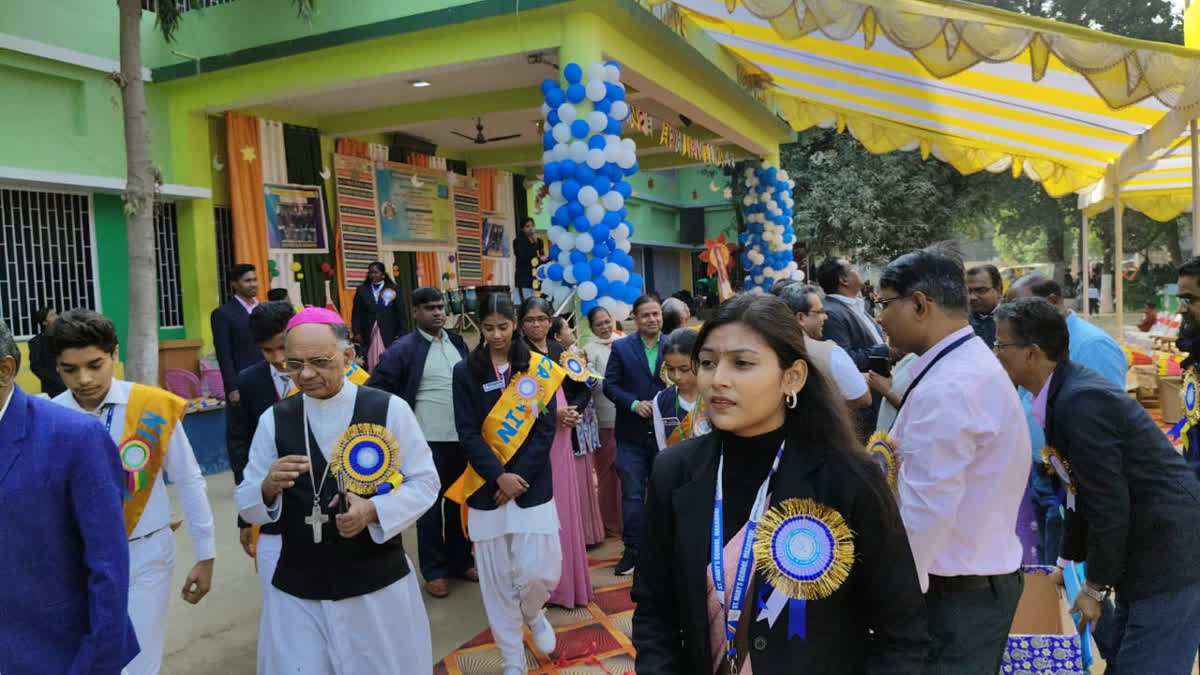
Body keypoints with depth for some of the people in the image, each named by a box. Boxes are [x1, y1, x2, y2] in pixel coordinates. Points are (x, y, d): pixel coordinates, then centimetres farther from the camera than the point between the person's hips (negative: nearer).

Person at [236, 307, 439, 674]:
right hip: (297, 591, 1)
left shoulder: (389, 409, -9)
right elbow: (248, 508, 4)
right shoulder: (274, 419, -1)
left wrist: (373, 510, -20)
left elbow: (424, 483, -3)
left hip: (379, 583, -1)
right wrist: (269, 486, -19)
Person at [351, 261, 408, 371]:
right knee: (371, 363, -2)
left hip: (389, 334, -1)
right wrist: (356, 332, -3)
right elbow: (356, 313, 7)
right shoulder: (362, 290, 10)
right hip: (368, 335, 1)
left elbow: (400, 313, 3)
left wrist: (402, 333, -4)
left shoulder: (393, 290, 5)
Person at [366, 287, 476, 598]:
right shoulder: (403, 349, -11)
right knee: (430, 506, 7)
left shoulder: (458, 342, 7)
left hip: (461, 437, 5)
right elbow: (375, 391, -12)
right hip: (427, 441, -5)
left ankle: (460, 560, 31)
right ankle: (434, 570, 20)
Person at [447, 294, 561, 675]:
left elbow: (546, 428, -2)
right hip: (487, 488, 0)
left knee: (542, 571, -3)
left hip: (532, 485, 0)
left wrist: (519, 476, -11)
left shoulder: (538, 368, 2)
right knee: (496, 577, 5)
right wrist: (499, 476, -15)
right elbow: (468, 433, -4)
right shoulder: (465, 372, 1)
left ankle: (532, 613, 33)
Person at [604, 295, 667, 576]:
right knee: (632, 494, 4)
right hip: (632, 434, 0)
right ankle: (632, 550, 15)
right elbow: (610, 385, -2)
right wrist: (634, 404, -15)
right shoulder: (621, 347, 1)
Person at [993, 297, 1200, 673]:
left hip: (1169, 557, -10)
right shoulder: (1067, 392, 5)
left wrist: (1094, 586, -11)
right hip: (1146, 553, 10)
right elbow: (1087, 491, 13)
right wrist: (1072, 560, 18)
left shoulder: (1080, 402, -25)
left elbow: (1111, 505, -23)